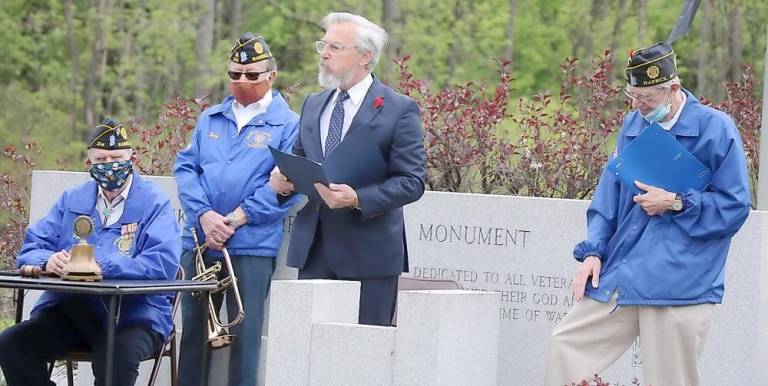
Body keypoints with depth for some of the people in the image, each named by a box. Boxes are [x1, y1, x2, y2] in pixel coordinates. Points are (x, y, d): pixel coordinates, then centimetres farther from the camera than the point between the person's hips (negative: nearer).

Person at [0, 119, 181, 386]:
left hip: (135, 314, -5)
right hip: (68, 310, 5)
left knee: (118, 354, -38)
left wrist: (101, 266, -25)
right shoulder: (71, 200, 16)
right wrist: (48, 261, -14)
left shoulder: (154, 202, -1)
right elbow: (31, 249, 12)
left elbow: (164, 263, -14)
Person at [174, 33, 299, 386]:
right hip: (199, 241, 4)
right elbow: (186, 168, 8)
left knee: (244, 335, -5)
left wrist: (235, 219, -14)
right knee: (192, 330, 7)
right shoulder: (210, 119, 16)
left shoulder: (288, 125, 2)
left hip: (252, 247, -4)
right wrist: (205, 215, -10)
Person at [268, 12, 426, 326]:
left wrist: (358, 199, -24)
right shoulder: (313, 105, 16)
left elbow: (412, 182, -10)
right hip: (313, 249, 6)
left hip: (368, 252, -6)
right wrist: (283, 180, -1)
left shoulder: (399, 110, -4)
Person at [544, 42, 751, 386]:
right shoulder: (633, 125, 12)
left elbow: (734, 207, -6)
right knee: (566, 345, 0)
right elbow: (609, 194, 16)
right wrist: (593, 251, 4)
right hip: (619, 275, 6)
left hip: (679, 286, -6)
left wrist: (675, 203, -13)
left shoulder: (716, 129, -5)